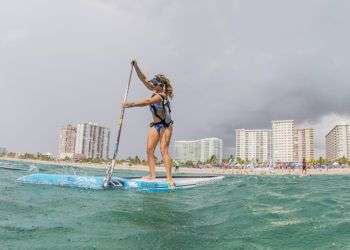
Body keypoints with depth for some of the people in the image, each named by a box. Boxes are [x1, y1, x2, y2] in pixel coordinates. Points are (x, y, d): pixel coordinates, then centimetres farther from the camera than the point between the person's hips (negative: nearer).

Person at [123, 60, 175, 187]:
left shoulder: (162, 95, -16)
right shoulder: (156, 91, 9)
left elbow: (147, 102, -31)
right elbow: (144, 79, 10)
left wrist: (132, 104, -36)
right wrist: (136, 66, 2)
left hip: (165, 125, -8)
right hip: (155, 125, 8)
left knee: (164, 150, -15)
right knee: (149, 149, -4)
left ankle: (169, 177, -17)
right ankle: (152, 175, -6)